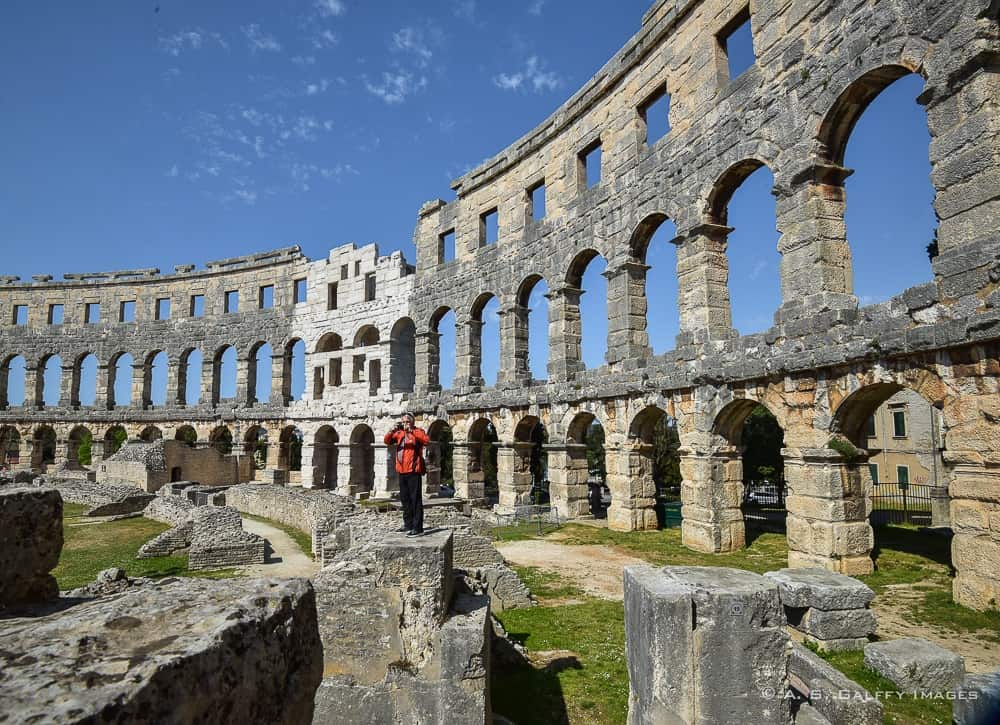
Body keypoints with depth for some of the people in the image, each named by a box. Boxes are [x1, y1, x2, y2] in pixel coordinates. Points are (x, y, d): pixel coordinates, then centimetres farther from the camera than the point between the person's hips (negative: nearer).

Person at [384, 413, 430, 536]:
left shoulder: (417, 431, -2)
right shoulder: (399, 433, 14)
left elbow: (426, 440, -21)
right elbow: (387, 441, 4)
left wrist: (411, 431, -25)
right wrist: (393, 430, -12)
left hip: (413, 471, -7)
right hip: (402, 471, 7)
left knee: (415, 499, -8)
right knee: (404, 499, 14)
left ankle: (417, 527, -8)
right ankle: (408, 524, 25)